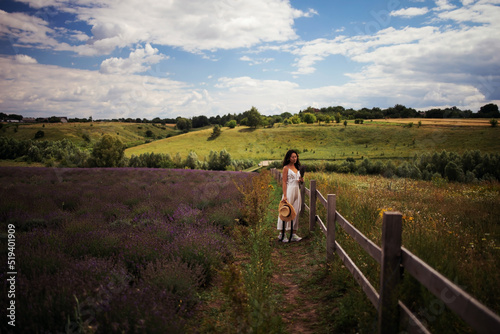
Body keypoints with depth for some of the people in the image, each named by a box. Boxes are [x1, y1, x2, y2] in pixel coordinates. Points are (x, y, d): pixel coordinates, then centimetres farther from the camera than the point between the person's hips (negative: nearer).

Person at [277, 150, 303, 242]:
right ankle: (282, 234, 4)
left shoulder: (297, 167, 15)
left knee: (296, 212, 6)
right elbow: (284, 182, -10)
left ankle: (293, 234, 12)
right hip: (289, 190, -7)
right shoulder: (286, 168, -5)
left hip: (297, 191, 7)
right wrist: (284, 195, -17)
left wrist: (301, 180, -1)